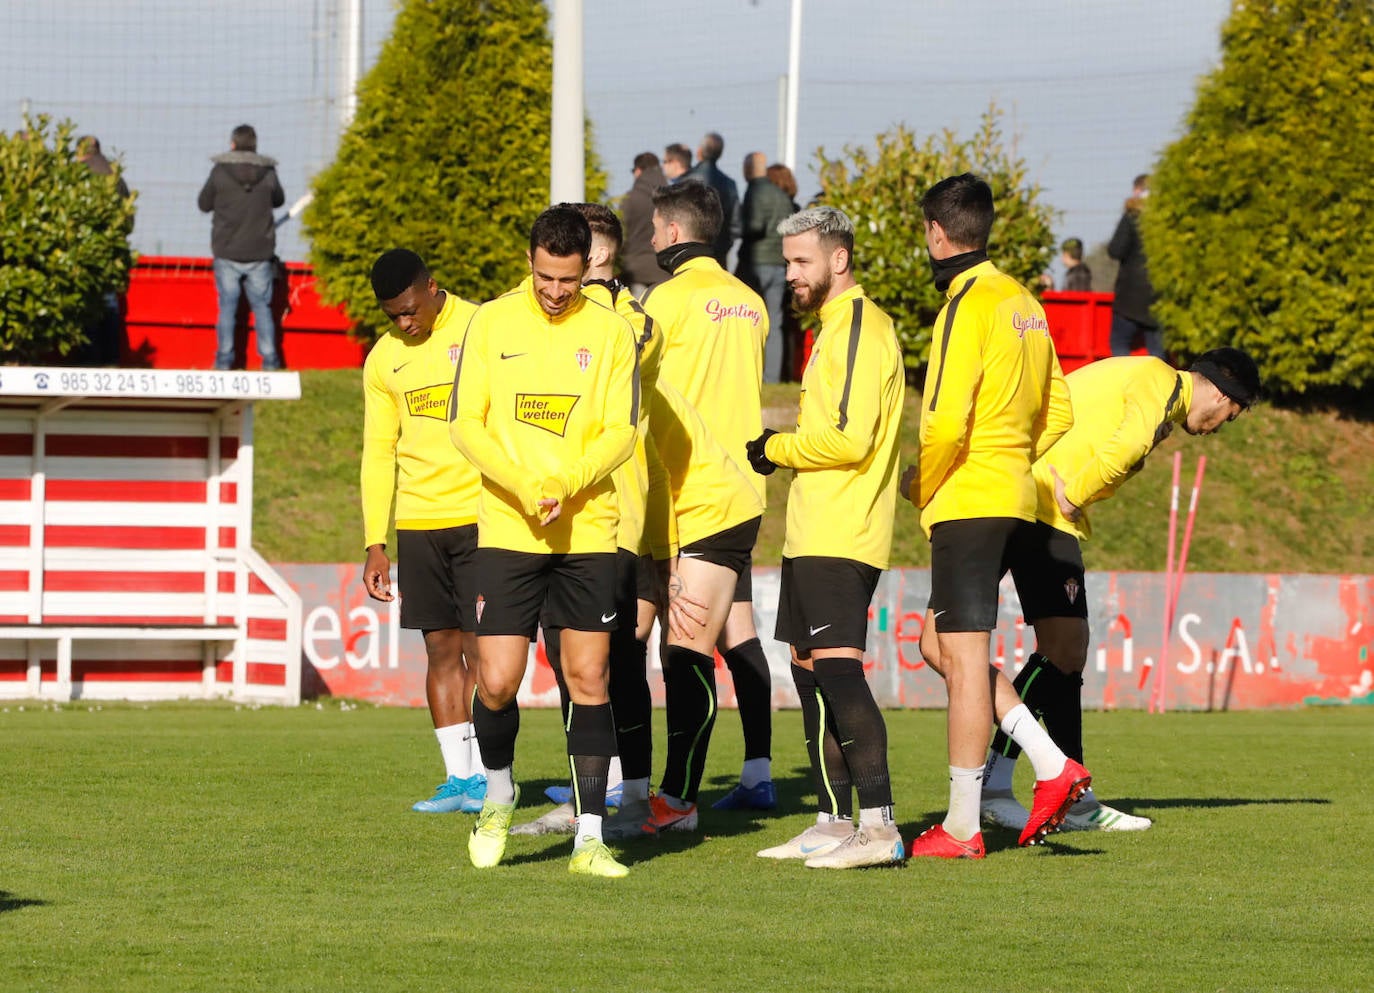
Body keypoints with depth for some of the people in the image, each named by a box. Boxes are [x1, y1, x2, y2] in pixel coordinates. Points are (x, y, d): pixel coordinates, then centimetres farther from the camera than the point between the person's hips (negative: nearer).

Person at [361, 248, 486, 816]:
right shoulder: (384, 359, 10)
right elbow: (378, 453, 13)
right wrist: (375, 544, 8)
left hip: (480, 514, -4)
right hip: (417, 522, 4)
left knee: (481, 646, -7)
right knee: (441, 648, 3)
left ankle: (487, 773, 0)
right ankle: (457, 776, 6)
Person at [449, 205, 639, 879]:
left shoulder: (609, 330, 3)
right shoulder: (491, 323, 1)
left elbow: (621, 432, 1)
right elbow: (464, 424, -1)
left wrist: (566, 482, -17)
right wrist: (522, 484, -16)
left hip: (588, 532, 1)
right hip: (506, 532, -1)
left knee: (588, 680, -1)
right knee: (496, 682, -5)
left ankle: (590, 837, 4)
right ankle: (498, 797, 24)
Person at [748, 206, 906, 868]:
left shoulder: (860, 329, -13)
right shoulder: (833, 327, 19)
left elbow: (850, 440, -21)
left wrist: (776, 450, -7)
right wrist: (783, 450, 10)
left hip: (841, 539, -11)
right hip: (812, 536, 11)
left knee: (838, 669, -16)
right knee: (808, 669, 13)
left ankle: (879, 826, -20)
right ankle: (834, 823, 17)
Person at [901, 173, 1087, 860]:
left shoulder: (967, 306, -14)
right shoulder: (1022, 302, 12)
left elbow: (946, 423, -21)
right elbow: (1057, 413, 17)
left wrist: (918, 487, -5)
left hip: (967, 501, -9)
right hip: (1015, 495, 9)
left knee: (962, 658, -4)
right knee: (938, 642, 17)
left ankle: (961, 826, -1)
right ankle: (1051, 766, 9)